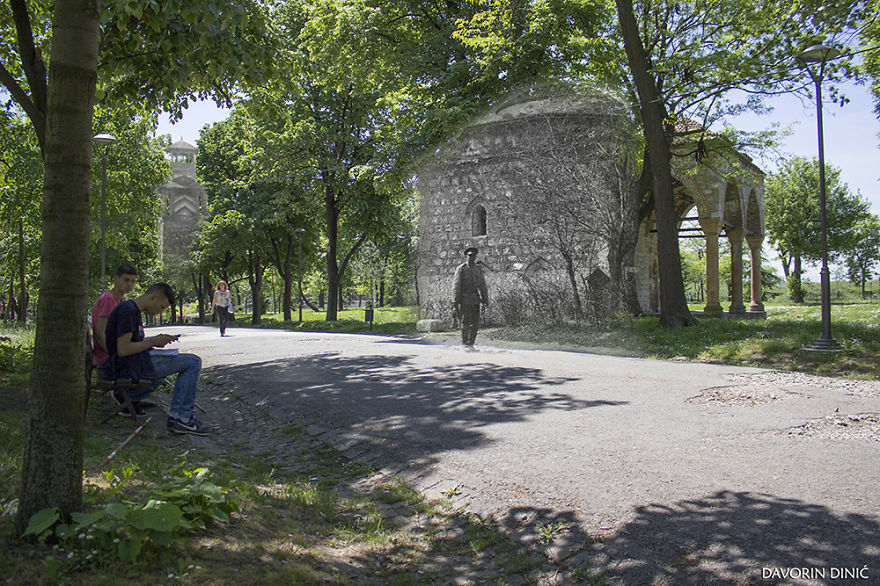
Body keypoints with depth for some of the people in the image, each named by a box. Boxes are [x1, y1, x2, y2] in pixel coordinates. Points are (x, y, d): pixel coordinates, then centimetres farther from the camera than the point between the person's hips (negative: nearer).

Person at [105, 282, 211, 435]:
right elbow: (123, 350, -22)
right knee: (193, 362, -14)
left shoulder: (133, 310, 16)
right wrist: (153, 342, -12)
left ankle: (130, 399, 28)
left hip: (136, 362, 11)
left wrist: (154, 340, 9)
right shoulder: (128, 310, -16)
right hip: (130, 366, -11)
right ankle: (180, 418, -14)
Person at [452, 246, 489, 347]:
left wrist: (485, 300, 5)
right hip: (465, 299, -5)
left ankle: (471, 343, 9)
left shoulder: (478, 270, 11)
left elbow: (483, 286, 12)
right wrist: (455, 301, -14)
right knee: (466, 322, -6)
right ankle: (465, 343, 6)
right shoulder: (461, 269, -3)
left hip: (475, 299, 5)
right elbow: (456, 285, -8)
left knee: (475, 322, 0)